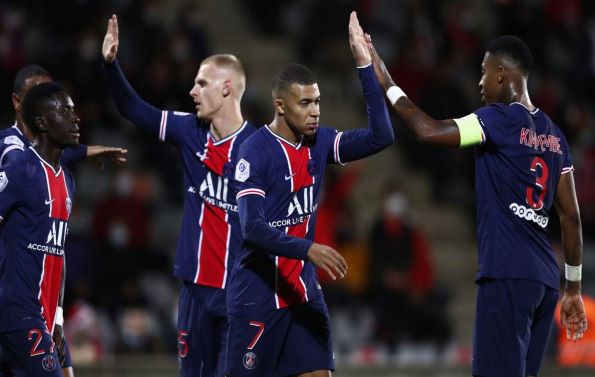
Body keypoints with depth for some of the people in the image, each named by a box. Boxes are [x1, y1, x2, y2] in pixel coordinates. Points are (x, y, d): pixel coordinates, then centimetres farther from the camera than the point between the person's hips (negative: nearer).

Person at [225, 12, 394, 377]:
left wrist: (365, 66, -8)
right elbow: (253, 226, -24)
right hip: (257, 295, -6)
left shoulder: (319, 142, 4)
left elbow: (380, 137, -3)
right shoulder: (255, 152, -16)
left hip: (303, 291, 6)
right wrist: (308, 249, -37)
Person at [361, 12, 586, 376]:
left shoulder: (502, 119, -8)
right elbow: (571, 216, 17)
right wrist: (574, 289, 22)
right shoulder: (553, 134, 16)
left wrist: (386, 83, -6)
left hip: (508, 276, -8)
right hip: (544, 278, 8)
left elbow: (429, 131, -18)